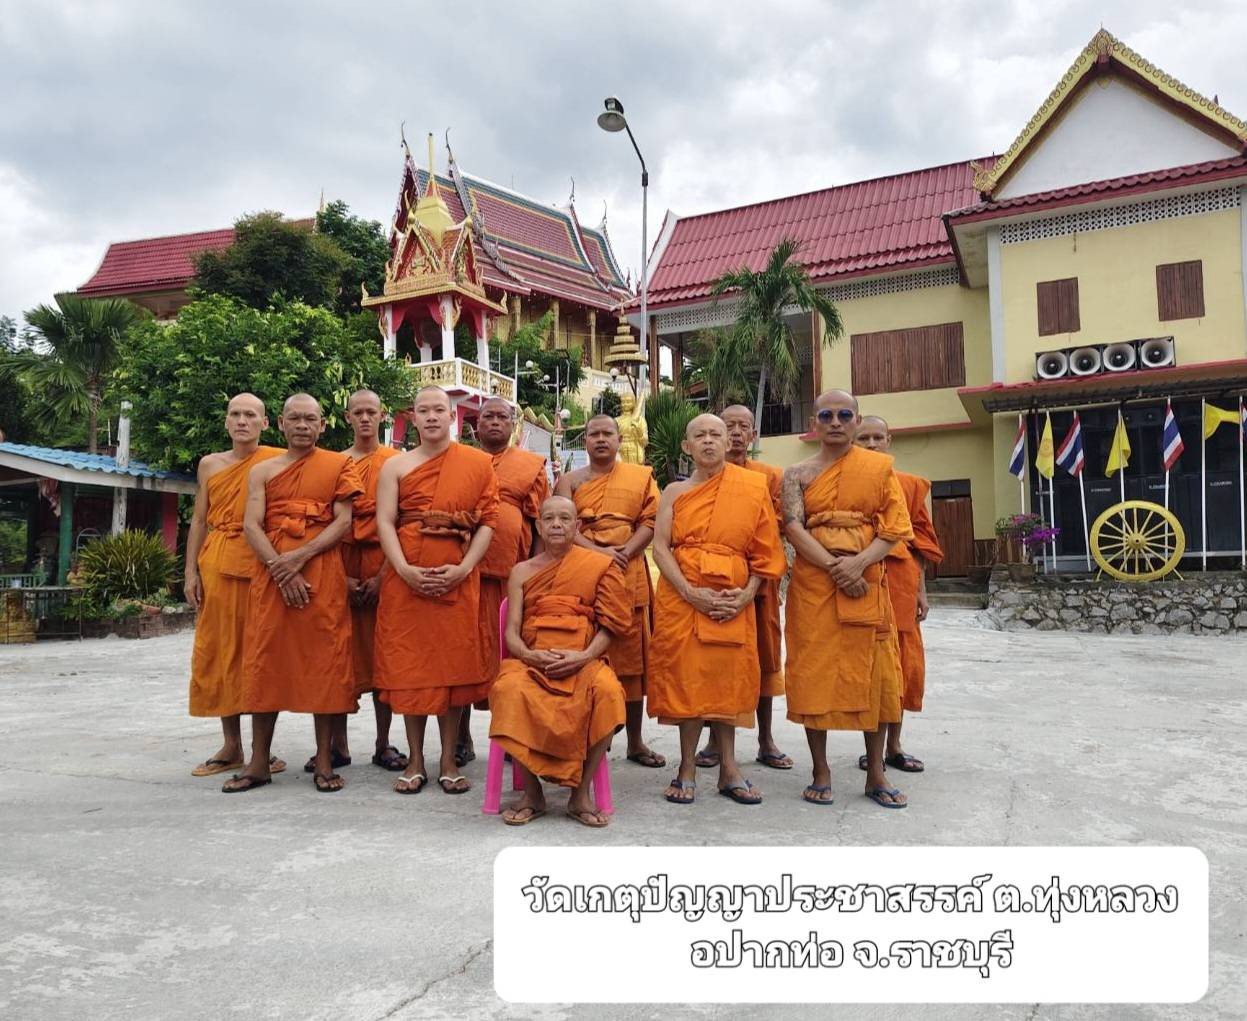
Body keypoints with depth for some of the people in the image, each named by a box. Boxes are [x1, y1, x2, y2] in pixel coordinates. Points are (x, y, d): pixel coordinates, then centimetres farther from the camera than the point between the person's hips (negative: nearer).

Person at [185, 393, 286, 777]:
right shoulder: (210, 464, 14)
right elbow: (199, 521, 14)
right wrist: (191, 571, 5)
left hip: (263, 566, -4)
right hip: (217, 566, 4)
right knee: (219, 651, 5)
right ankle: (231, 746, 15)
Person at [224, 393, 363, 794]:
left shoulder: (340, 465, 8)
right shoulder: (262, 471, 14)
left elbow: (344, 522, -2)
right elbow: (251, 525, 2)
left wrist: (299, 556, -14)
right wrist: (280, 569, -13)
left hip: (322, 573, -2)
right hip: (272, 573, 2)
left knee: (324, 660, -1)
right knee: (265, 661, 3)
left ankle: (324, 761, 6)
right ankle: (259, 763, 11)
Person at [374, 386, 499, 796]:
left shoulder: (478, 463, 7)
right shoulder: (395, 466, 10)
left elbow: (488, 520, 1)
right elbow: (384, 522, 1)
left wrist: (464, 568, -11)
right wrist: (405, 569, -14)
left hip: (458, 578, -1)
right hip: (407, 578, 1)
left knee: (455, 664, 2)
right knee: (409, 664, 4)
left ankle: (449, 761, 15)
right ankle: (415, 761, 16)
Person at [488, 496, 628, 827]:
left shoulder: (599, 566, 10)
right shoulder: (522, 572, 15)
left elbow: (608, 625, 4)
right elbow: (511, 633, 8)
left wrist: (584, 656, -14)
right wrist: (530, 655, -14)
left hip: (583, 660, -1)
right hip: (531, 660, 1)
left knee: (607, 690, -35)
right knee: (510, 690, -34)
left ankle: (582, 793, -17)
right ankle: (531, 792, -15)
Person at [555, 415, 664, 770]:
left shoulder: (641, 476, 12)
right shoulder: (570, 480, 11)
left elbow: (650, 521, 3)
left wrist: (625, 552, -13)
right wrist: (598, 552, -16)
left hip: (628, 577, 0)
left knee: (631, 657, 3)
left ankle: (635, 741, 13)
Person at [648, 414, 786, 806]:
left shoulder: (753, 486, 6)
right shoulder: (675, 492, 7)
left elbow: (765, 549, 4)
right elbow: (660, 547, -3)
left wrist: (747, 593, -9)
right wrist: (691, 593, -16)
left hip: (733, 597, 0)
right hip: (682, 593, 0)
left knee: (727, 677, 5)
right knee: (686, 675, 1)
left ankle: (729, 769, 16)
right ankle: (687, 770, 11)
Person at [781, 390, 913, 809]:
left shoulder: (880, 467, 7)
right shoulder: (797, 473, 6)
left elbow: (895, 526, 0)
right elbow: (793, 528, -6)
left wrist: (859, 563, -16)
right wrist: (833, 567, -18)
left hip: (867, 580, 1)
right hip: (813, 581, 0)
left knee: (873, 672, 3)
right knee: (814, 670, 0)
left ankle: (876, 773, 15)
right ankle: (821, 770, 12)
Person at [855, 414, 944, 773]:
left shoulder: (910, 485, 10)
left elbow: (920, 540, 10)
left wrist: (921, 590, 5)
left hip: (899, 580, 3)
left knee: (902, 661, 6)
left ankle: (894, 745, 19)